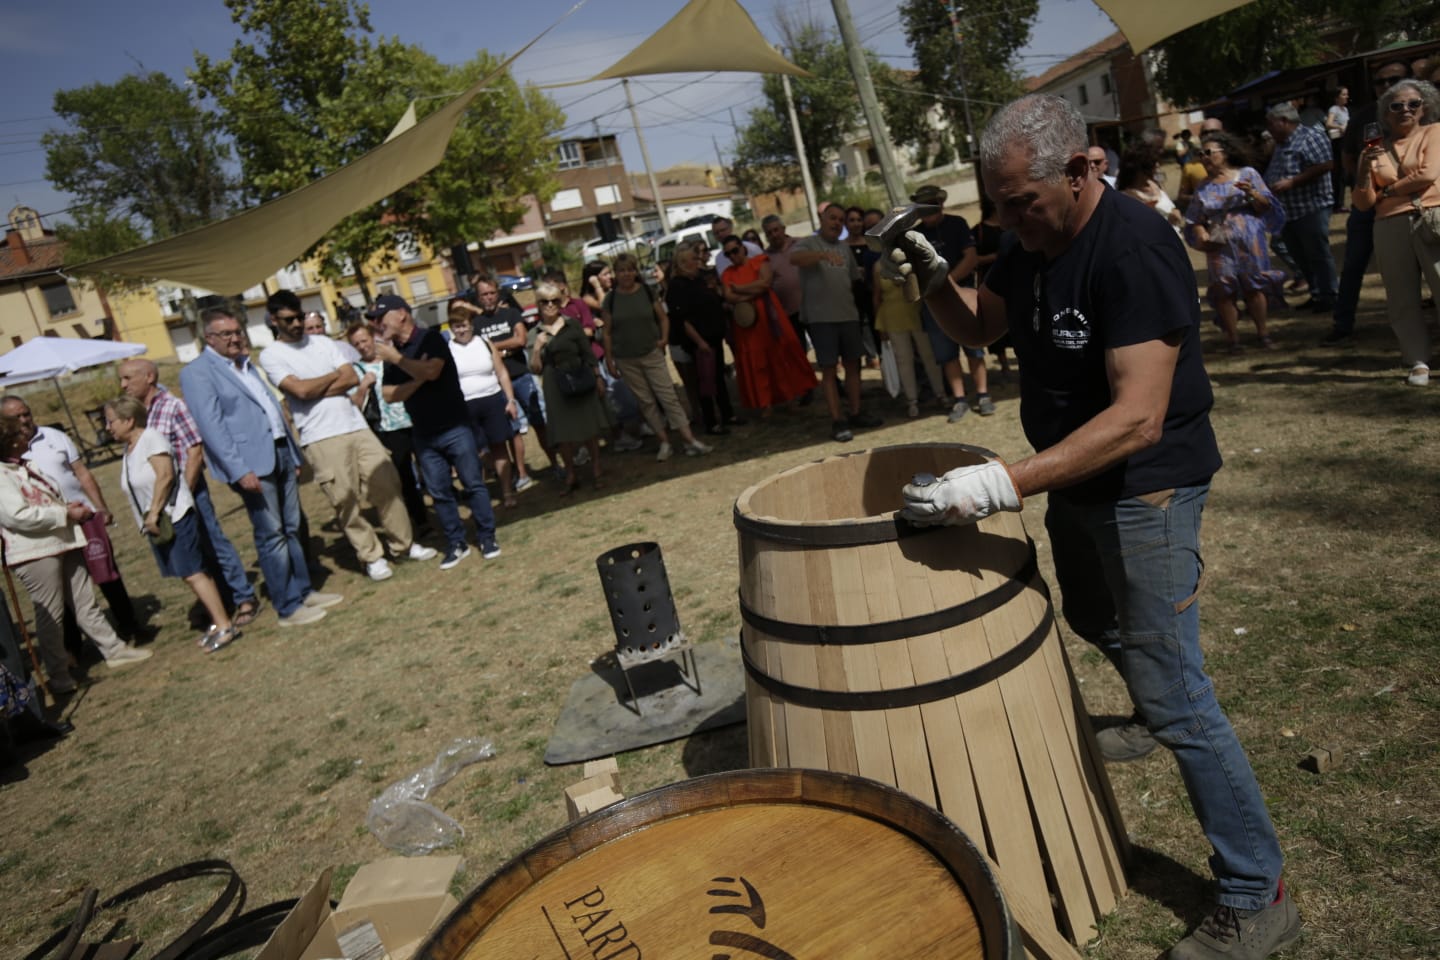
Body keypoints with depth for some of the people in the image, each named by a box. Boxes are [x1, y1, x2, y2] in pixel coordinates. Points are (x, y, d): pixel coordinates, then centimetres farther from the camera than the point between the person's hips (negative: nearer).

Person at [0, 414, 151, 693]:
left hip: (62, 544, 9)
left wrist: (68, 507, 7)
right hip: (34, 553, -9)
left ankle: (113, 649, 24)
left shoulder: (23, 466, 16)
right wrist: (66, 513, -18)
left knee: (85, 602, 14)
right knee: (50, 615, 0)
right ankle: (59, 678, 11)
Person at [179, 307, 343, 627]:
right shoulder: (197, 372, -5)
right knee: (271, 535, -3)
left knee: (291, 529, 12)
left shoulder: (246, 363, 20)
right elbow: (211, 425, -13)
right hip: (251, 463, -7)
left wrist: (294, 453, 16)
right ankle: (288, 608, 3)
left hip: (281, 454, 7)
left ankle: (303, 591, 22)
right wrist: (238, 470, -21)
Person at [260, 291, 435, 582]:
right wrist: (334, 375, 0)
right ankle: (371, 557, 13)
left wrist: (315, 390, -9)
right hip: (320, 438, -4)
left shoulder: (323, 342, 12)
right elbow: (300, 390, -14)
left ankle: (403, 544, 19)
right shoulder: (271, 355, 0)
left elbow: (352, 378, 2)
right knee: (346, 499, -1)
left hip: (356, 426, 4)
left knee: (387, 484, 5)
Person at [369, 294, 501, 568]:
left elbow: (431, 371, -24)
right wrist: (418, 378, -14)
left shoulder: (430, 338, -7)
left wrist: (395, 358, -16)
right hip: (423, 435, 5)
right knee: (439, 492, 7)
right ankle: (456, 544, 16)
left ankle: (488, 537, 11)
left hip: (454, 427, -5)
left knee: (473, 484, 0)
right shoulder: (390, 352, 9)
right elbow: (389, 394, 0)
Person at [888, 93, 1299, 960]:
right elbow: (978, 327, 12)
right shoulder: (1032, 241, 1)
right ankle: (1149, 715, 58)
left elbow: (1138, 417, -33)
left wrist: (1007, 484, -41)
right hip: (1074, 478, 9)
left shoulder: (1135, 249, -26)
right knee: (1092, 621, 28)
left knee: (1173, 694, -5)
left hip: (1146, 489, -9)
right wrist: (933, 277, -9)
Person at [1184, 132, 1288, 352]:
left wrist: (1251, 193, -13)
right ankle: (1232, 337, 2)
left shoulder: (1247, 174, 5)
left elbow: (1267, 206, 4)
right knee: (1224, 292, -5)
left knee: (1254, 287, 0)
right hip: (1220, 247, 1)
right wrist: (1201, 235, -9)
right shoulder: (1204, 188, 10)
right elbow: (1194, 222, 10)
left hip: (1249, 243, -1)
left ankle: (1263, 333, 11)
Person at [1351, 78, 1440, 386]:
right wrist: (1365, 168, -5)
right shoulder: (1375, 149, 14)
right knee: (1402, 300, 3)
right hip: (1391, 227, 3)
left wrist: (1386, 191, 5)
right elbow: (1364, 203, 9)